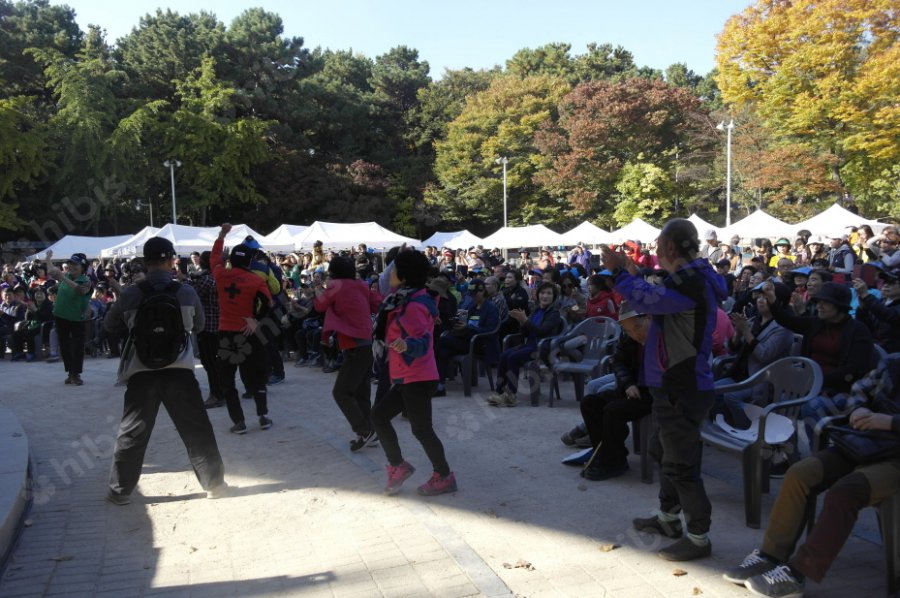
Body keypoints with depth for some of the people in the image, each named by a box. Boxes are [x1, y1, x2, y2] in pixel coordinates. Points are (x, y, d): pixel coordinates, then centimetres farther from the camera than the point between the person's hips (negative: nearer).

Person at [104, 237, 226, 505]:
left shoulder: (130, 294, -3)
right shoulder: (187, 292, -2)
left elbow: (110, 324, 13)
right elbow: (199, 325, 12)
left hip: (141, 372, 0)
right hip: (179, 370, 0)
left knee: (132, 432, 12)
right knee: (197, 430, 9)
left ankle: (120, 490, 21)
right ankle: (214, 483, 16)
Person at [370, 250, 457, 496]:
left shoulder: (414, 306, -19)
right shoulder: (405, 301, 11)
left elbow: (423, 342, -25)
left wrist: (406, 345, -45)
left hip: (418, 378, -10)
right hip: (406, 377, 10)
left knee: (421, 429, -3)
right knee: (379, 414, 11)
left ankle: (444, 477, 13)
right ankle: (398, 466, 22)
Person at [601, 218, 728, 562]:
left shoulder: (692, 283, -23)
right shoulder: (693, 278, 10)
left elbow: (649, 299, -35)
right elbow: (659, 302, 17)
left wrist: (621, 272, -22)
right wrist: (632, 275, 11)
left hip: (682, 391, -11)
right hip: (676, 387, 11)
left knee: (681, 464, -1)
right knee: (665, 451, 23)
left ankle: (698, 537, 12)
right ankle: (668, 517, 38)